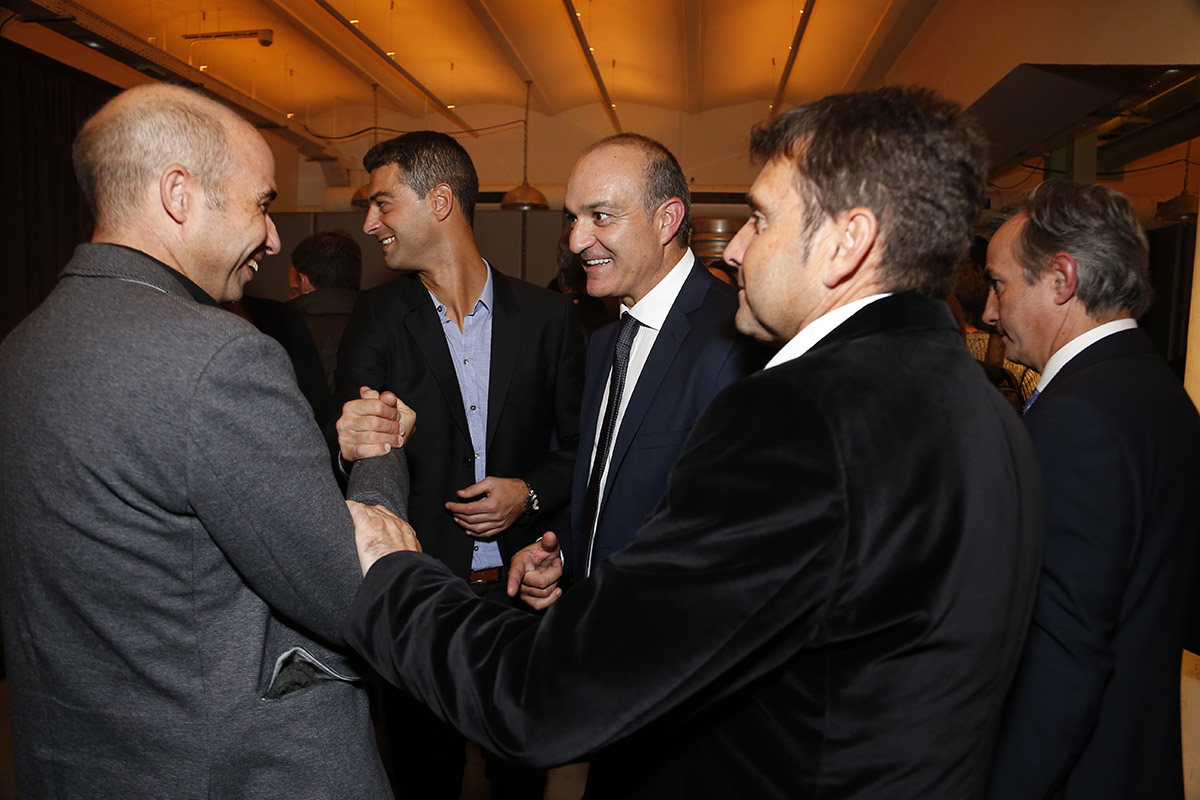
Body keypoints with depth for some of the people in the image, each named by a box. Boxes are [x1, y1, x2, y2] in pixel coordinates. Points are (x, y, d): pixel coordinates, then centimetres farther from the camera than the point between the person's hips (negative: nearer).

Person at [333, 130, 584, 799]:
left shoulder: (547, 316, -4)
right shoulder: (378, 318, -2)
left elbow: (581, 445, 2)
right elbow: (355, 431, -13)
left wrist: (532, 492, -15)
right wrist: (352, 443, -35)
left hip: (523, 586, 0)